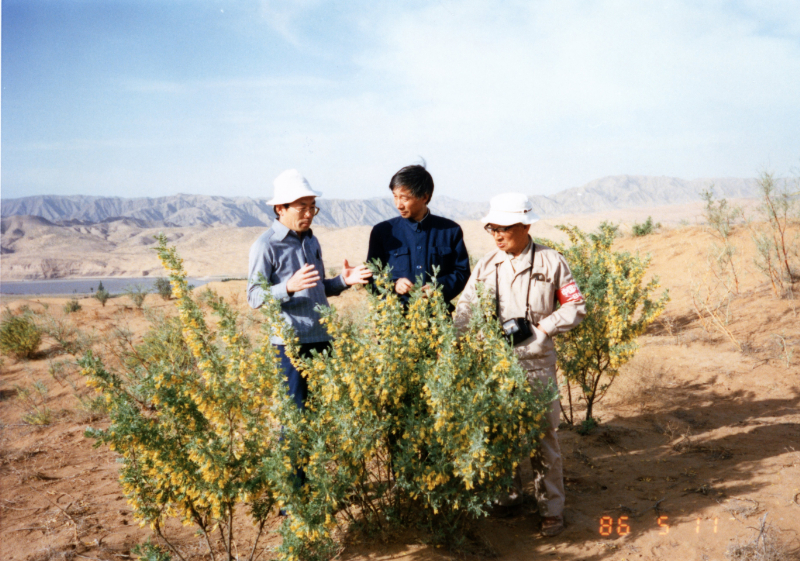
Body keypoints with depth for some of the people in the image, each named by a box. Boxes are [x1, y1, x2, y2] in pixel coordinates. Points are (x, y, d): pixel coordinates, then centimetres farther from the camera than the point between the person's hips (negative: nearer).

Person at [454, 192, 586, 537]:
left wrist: (539, 327, -9)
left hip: (537, 365, -3)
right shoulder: (486, 266, 7)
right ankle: (508, 495, 31)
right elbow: (466, 308, 5)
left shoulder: (551, 262, -1)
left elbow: (575, 307, 3)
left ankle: (552, 510, 11)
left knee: (543, 437, 1)